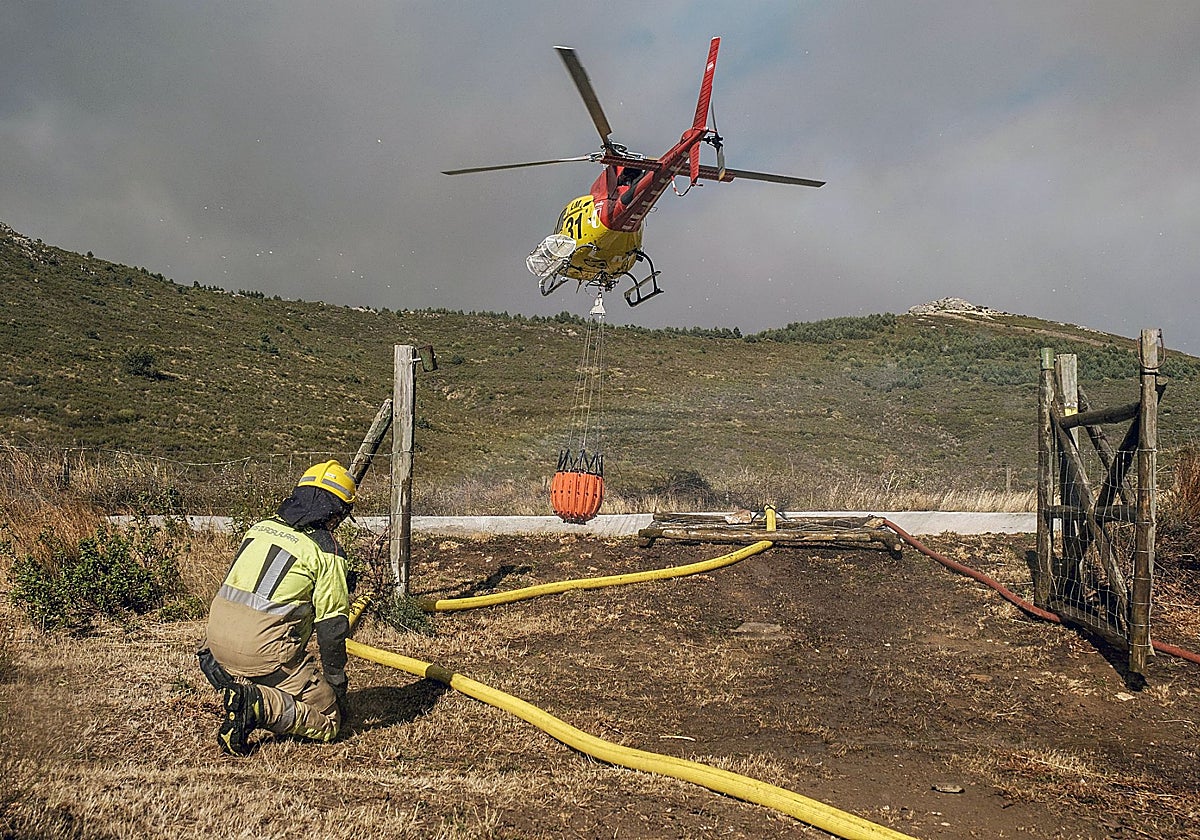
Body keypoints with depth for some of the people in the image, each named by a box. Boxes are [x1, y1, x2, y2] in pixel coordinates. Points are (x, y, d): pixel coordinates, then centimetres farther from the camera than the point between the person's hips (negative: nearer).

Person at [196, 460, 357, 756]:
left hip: (217, 643, 7)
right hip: (265, 652, -7)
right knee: (328, 722, 4)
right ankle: (259, 705, -19)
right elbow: (332, 627, -6)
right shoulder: (327, 550, -6)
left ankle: (235, 689, 7)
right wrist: (337, 685, 6)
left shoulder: (261, 528, 14)